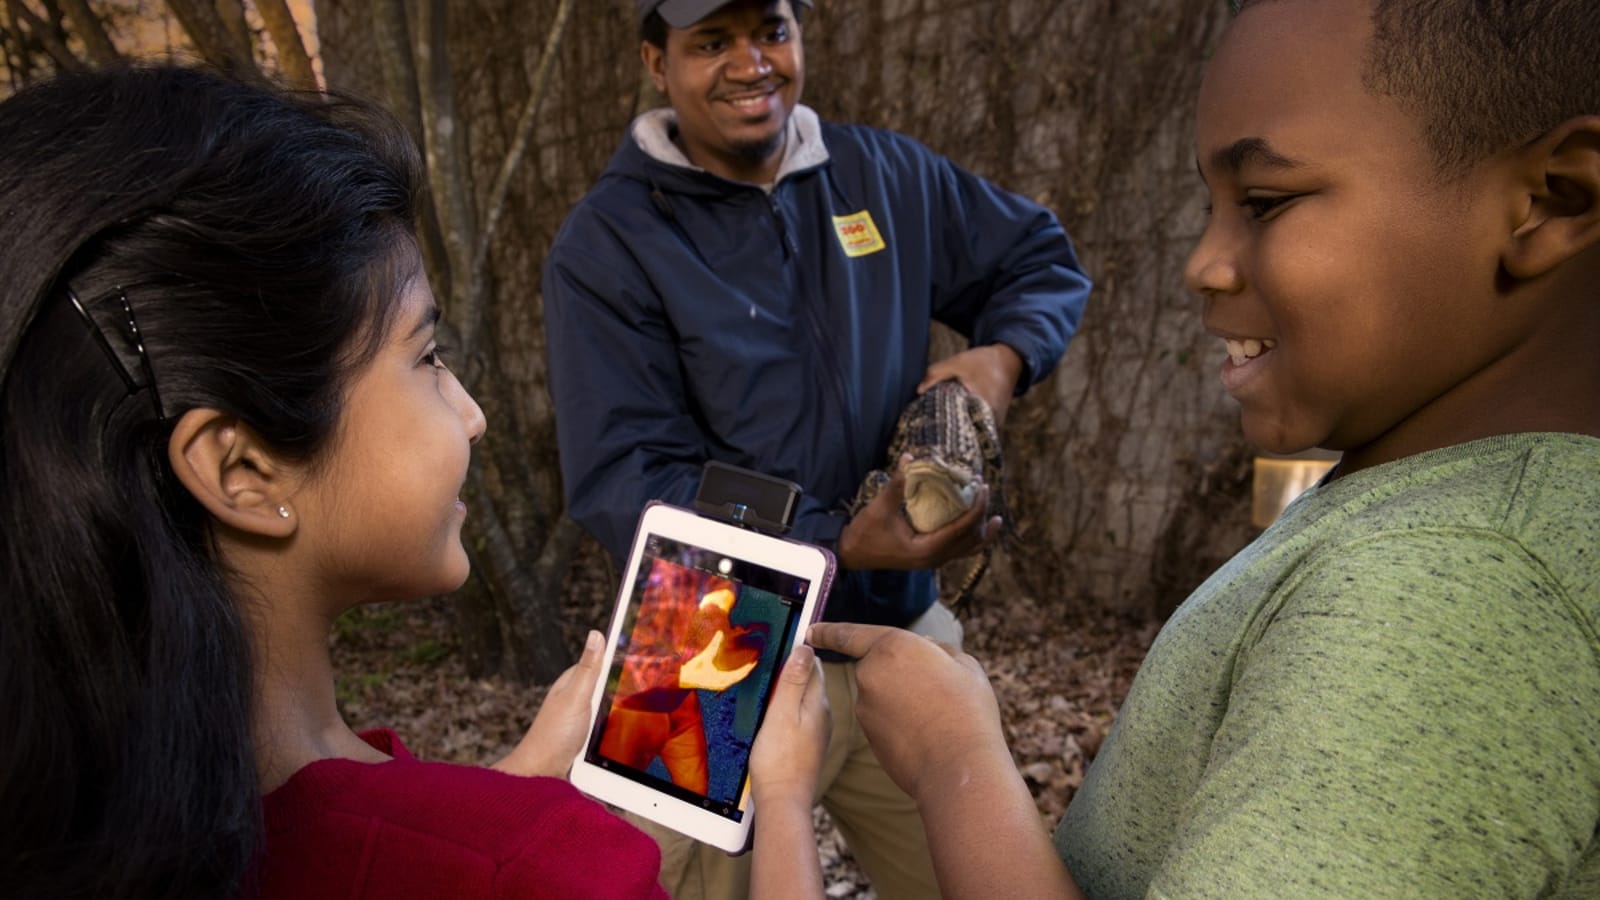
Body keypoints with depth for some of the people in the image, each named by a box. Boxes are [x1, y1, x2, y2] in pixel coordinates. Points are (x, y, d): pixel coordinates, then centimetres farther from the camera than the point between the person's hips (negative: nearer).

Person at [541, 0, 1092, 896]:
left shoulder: (890, 175, 3)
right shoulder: (607, 245, -10)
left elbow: (1043, 260, 14)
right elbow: (623, 479, -18)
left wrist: (1002, 357, -9)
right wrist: (843, 542, -27)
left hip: (904, 630, 4)